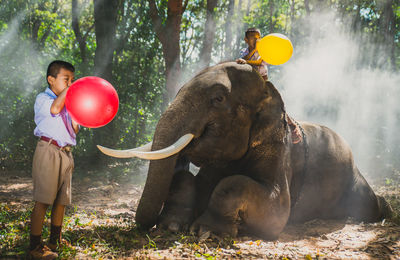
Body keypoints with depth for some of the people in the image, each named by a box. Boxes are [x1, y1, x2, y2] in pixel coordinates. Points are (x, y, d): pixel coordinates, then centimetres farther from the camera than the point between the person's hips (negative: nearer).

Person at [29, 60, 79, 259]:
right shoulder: (43, 99, -2)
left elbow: (74, 130, 13)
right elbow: (54, 109, -26)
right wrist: (67, 90, -19)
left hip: (66, 153, 8)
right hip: (48, 151, -7)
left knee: (61, 200, 11)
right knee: (43, 200, -10)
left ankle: (55, 241, 25)